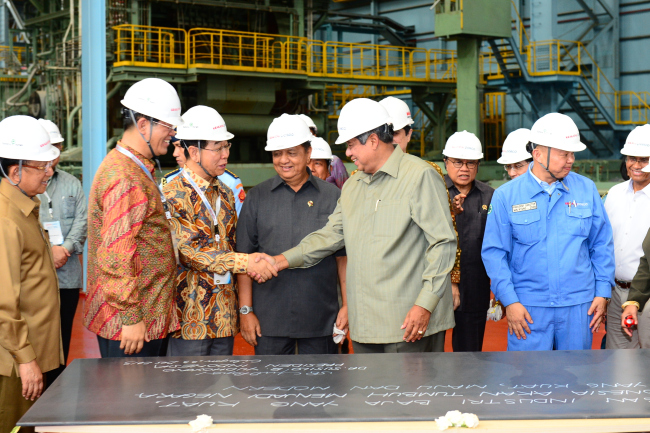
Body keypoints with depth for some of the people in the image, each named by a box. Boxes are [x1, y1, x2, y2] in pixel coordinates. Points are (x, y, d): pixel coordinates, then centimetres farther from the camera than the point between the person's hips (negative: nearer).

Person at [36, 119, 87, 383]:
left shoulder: (71, 184, 14)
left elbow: (82, 220, 5)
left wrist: (65, 248, -11)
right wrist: (46, 252, -14)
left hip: (67, 276, 3)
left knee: (62, 340, 8)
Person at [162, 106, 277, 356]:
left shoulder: (226, 194, 14)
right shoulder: (173, 196, -10)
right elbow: (191, 252, -18)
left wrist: (240, 307, 15)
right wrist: (246, 262, -24)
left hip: (225, 319, 7)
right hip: (190, 317, -7)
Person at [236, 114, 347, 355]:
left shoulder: (332, 197, 5)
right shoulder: (257, 198, 6)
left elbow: (344, 256, 7)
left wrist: (347, 305, 2)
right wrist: (245, 310, 0)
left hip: (321, 320, 0)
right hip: (269, 319, 0)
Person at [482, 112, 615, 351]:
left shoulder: (586, 190, 6)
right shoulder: (506, 196, -1)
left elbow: (602, 245, 11)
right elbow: (494, 252, -1)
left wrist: (602, 293, 4)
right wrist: (510, 301, -8)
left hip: (578, 306, 2)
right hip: (528, 308, -2)